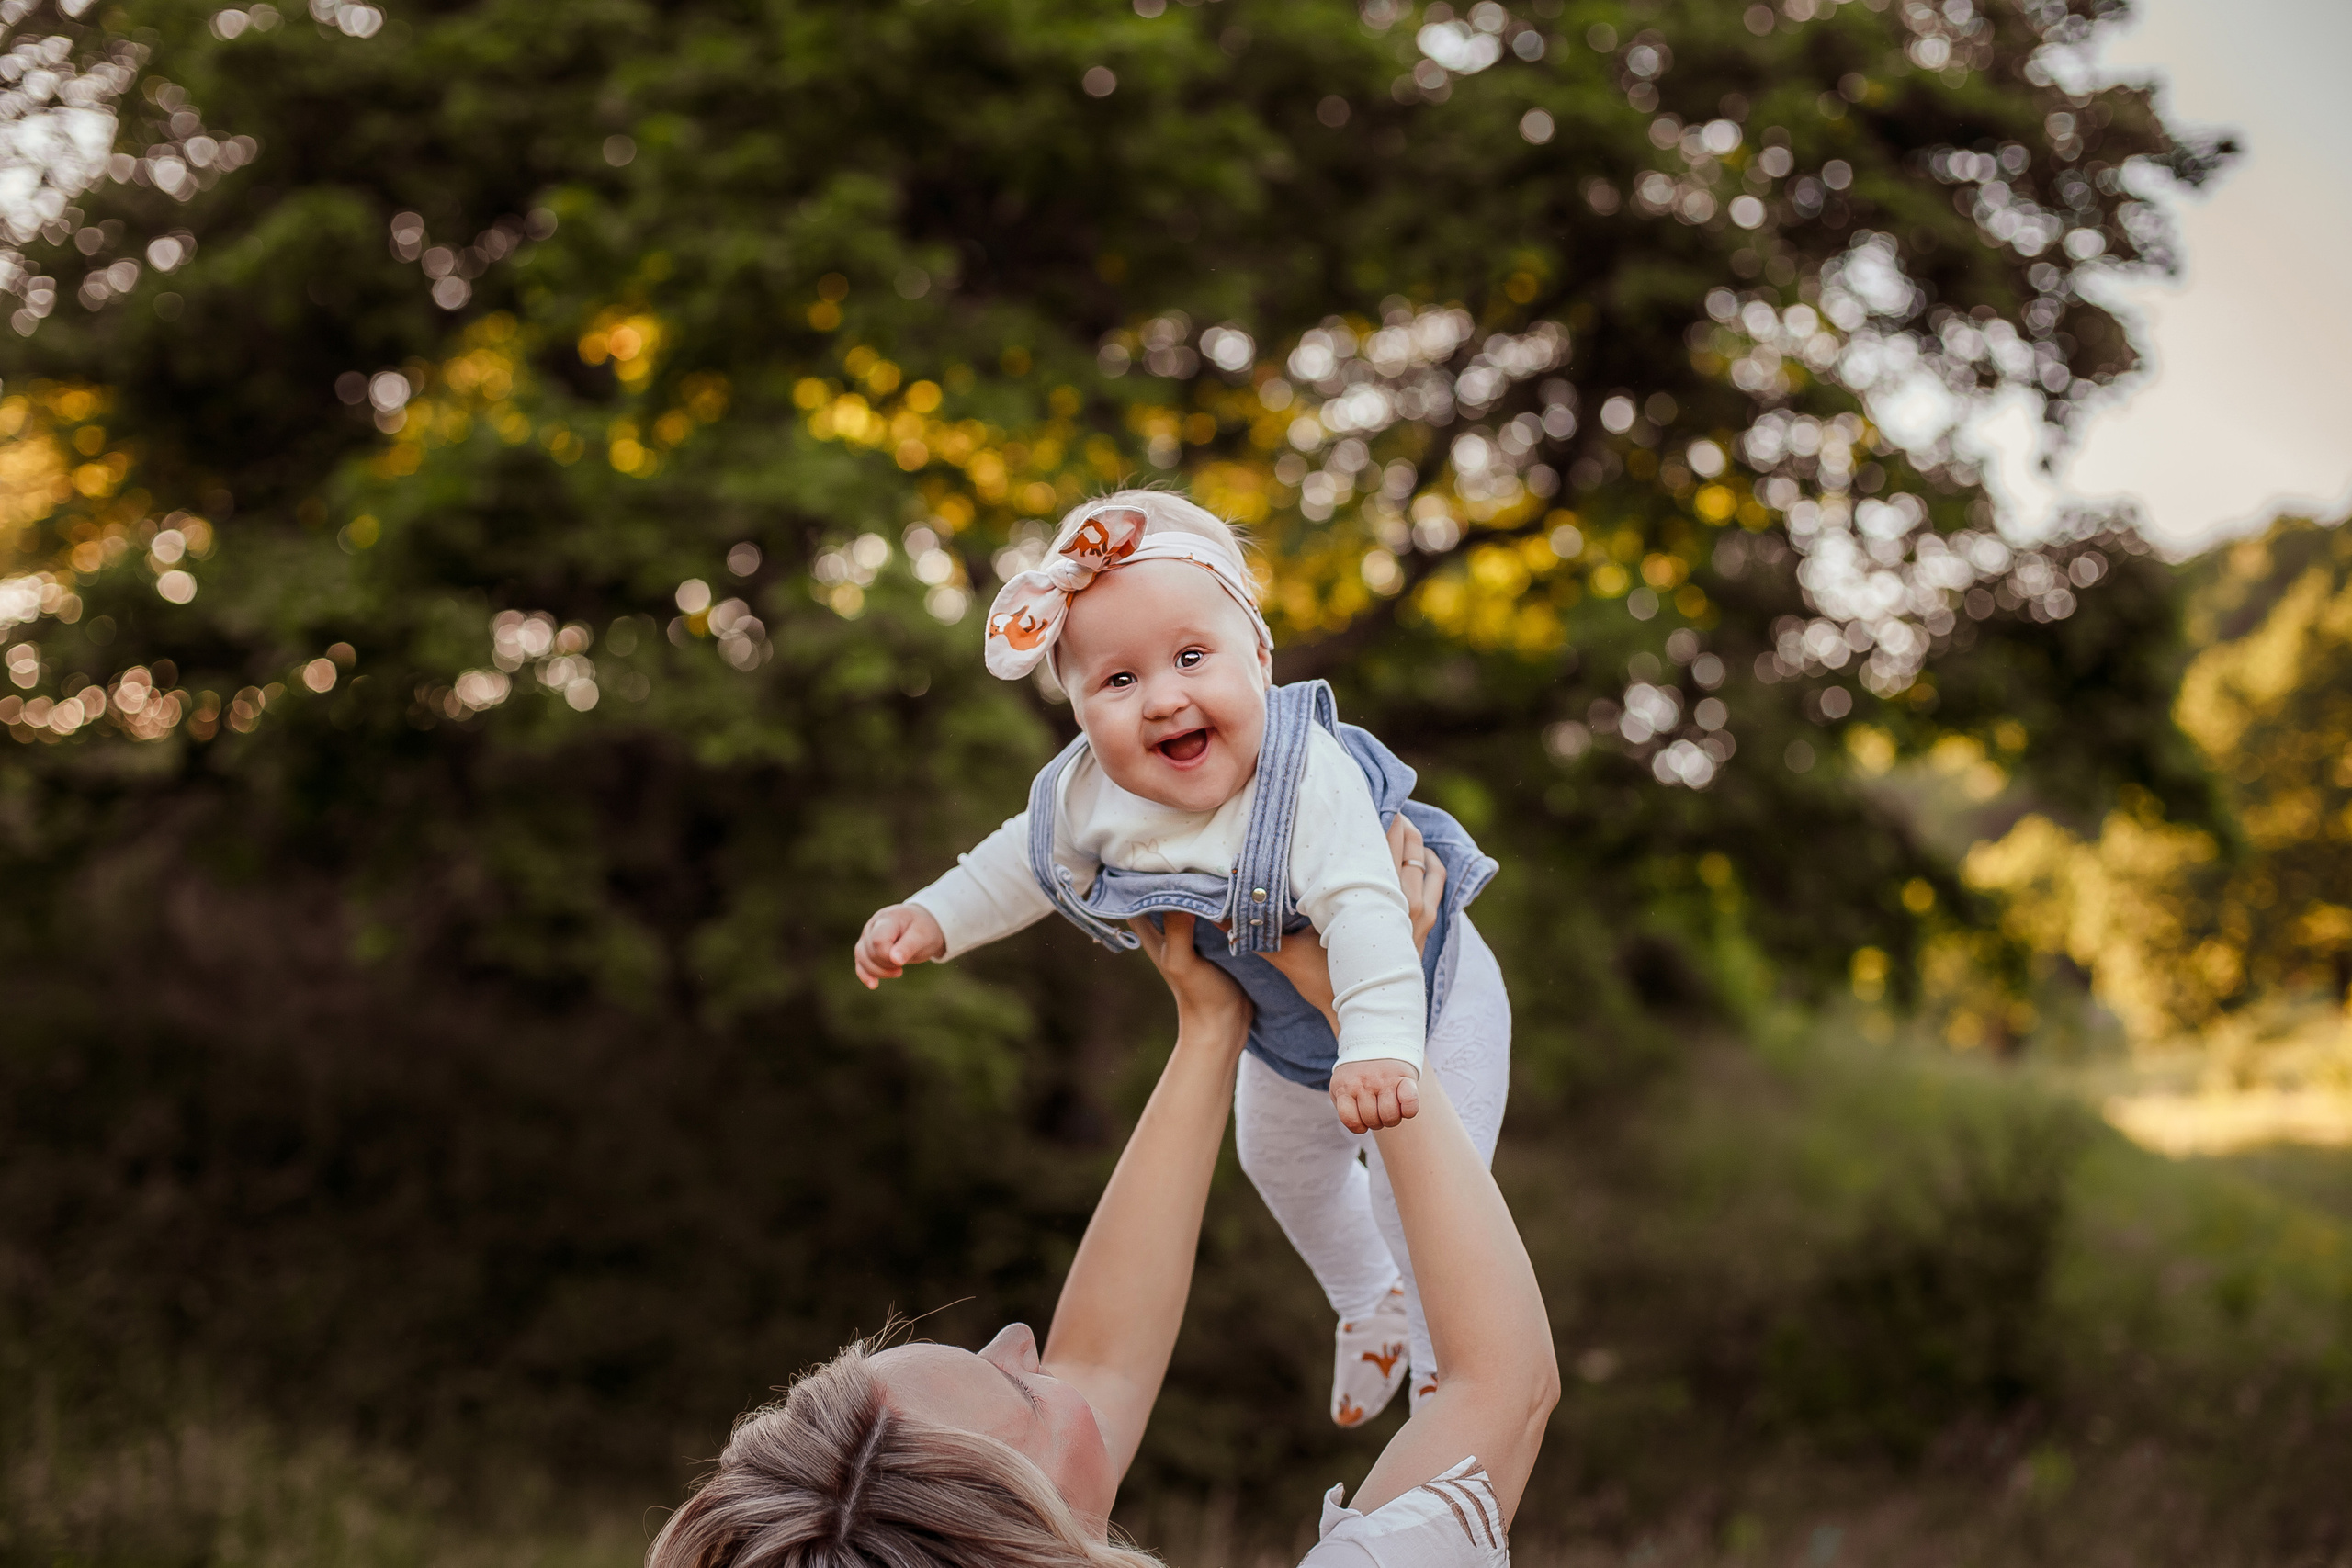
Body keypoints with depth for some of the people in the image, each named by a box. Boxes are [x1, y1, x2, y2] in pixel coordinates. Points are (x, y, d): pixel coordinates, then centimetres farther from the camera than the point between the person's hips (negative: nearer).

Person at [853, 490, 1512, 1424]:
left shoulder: (1314, 782, -42)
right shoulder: (1090, 795, -23)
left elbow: (1364, 914, -52)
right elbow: (1029, 860, -2)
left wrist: (1379, 1049, -63)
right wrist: (932, 920, -10)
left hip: (1418, 1002, -7)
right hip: (1286, 1024, 7)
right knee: (1283, 1166, 30)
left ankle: (1449, 1368, 26)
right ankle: (1371, 1310, 60)